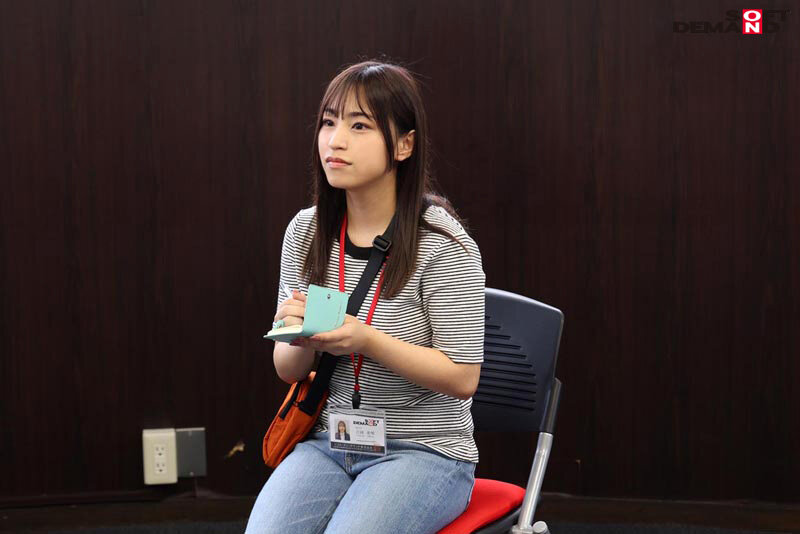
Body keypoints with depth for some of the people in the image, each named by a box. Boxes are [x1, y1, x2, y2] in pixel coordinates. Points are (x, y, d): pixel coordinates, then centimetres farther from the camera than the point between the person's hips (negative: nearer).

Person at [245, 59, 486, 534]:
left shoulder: (443, 244, -12)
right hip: (327, 442, 4)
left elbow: (462, 378, -12)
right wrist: (300, 338, -15)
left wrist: (366, 340, -24)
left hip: (425, 451, -4)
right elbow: (288, 371, 9)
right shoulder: (305, 232, 3)